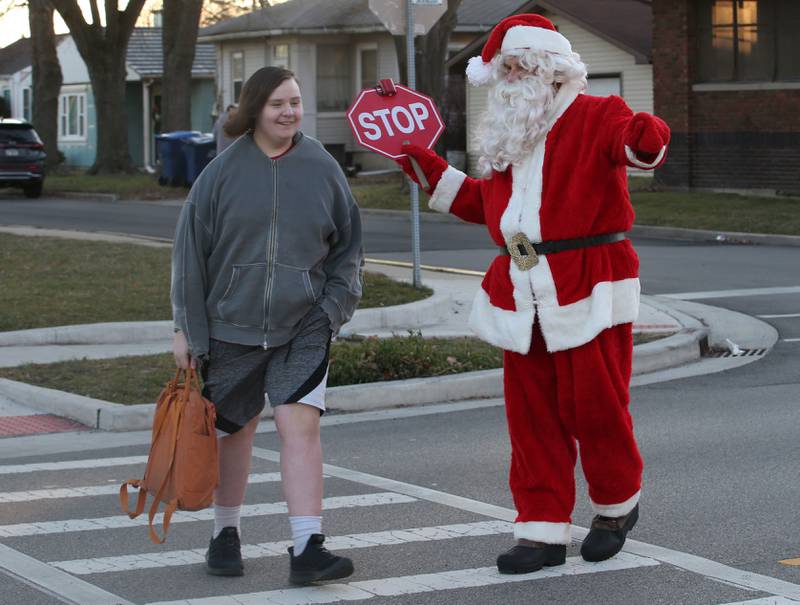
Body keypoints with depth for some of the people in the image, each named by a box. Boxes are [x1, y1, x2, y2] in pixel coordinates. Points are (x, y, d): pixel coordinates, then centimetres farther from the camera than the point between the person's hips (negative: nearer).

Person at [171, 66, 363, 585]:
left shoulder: (322, 168, 1)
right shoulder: (224, 172, -2)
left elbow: (349, 246, 11)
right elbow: (190, 251, 2)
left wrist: (336, 304, -1)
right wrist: (187, 328, 0)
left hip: (303, 328, 0)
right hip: (231, 323, 0)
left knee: (301, 425, -14)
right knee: (235, 431, 12)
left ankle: (307, 549, -16)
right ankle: (226, 533, 31)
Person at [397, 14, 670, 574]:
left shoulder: (595, 117, -3)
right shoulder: (511, 135, 20)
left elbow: (634, 141, -23)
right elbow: (486, 201, 30)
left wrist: (645, 139, -47)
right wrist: (429, 169, 26)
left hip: (588, 291, -7)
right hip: (522, 293, 7)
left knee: (593, 405, -2)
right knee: (532, 413, 5)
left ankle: (618, 504, 24)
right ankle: (543, 529, 11)